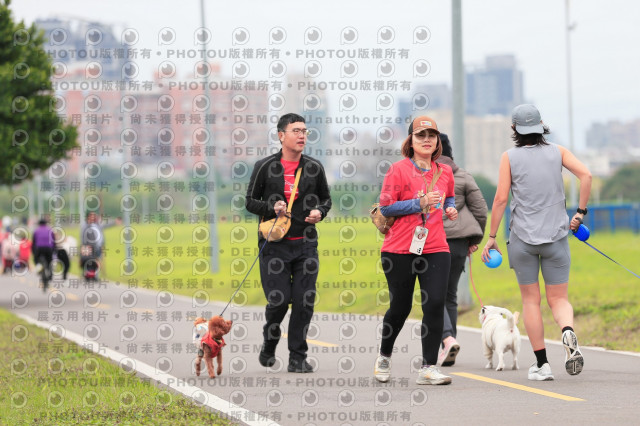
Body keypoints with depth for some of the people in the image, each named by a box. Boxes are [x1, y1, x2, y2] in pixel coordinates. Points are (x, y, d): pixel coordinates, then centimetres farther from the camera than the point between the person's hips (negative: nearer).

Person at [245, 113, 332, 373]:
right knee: (278, 300, -6)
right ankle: (269, 345, 23)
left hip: (305, 244, 2)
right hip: (274, 244, -2)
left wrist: (319, 211, -3)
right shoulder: (265, 167, 1)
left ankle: (297, 357, 5)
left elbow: (326, 198, 19)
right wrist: (271, 208, -14)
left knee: (304, 301, -5)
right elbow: (250, 201, 5)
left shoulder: (314, 168, 7)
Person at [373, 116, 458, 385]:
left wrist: (450, 208, 8)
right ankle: (384, 357, 33)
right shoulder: (399, 169, -4)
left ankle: (428, 368, -7)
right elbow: (386, 207, -8)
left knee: (435, 303, -11)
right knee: (400, 307, 7)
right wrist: (419, 203, -15)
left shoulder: (445, 172, 10)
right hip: (399, 250, -3)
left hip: (435, 249, 3)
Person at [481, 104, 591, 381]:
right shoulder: (557, 152, 3)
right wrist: (580, 213, 0)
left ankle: (541, 364, 6)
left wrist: (491, 237, 0)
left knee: (530, 300, 9)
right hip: (556, 236, 1)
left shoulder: (510, 157, -2)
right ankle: (568, 332, -26)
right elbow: (585, 175, -9)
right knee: (558, 299, 7)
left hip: (522, 236, -1)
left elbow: (500, 198, -6)